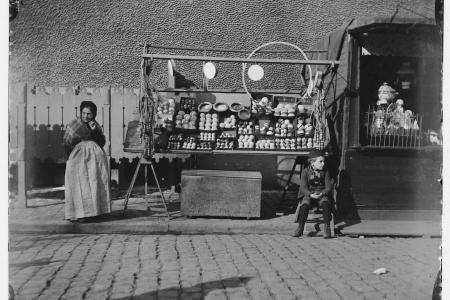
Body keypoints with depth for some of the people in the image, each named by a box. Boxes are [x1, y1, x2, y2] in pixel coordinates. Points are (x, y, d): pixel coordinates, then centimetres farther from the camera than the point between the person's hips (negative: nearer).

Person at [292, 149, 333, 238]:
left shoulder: (325, 172, 4)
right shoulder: (305, 172, 0)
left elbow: (328, 187, -1)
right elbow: (303, 187, -6)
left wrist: (321, 194, -21)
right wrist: (311, 194, -25)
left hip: (322, 194, 1)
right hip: (308, 194, -1)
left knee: (325, 203, -32)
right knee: (305, 204, -32)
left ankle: (327, 227, -23)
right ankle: (300, 227, -17)